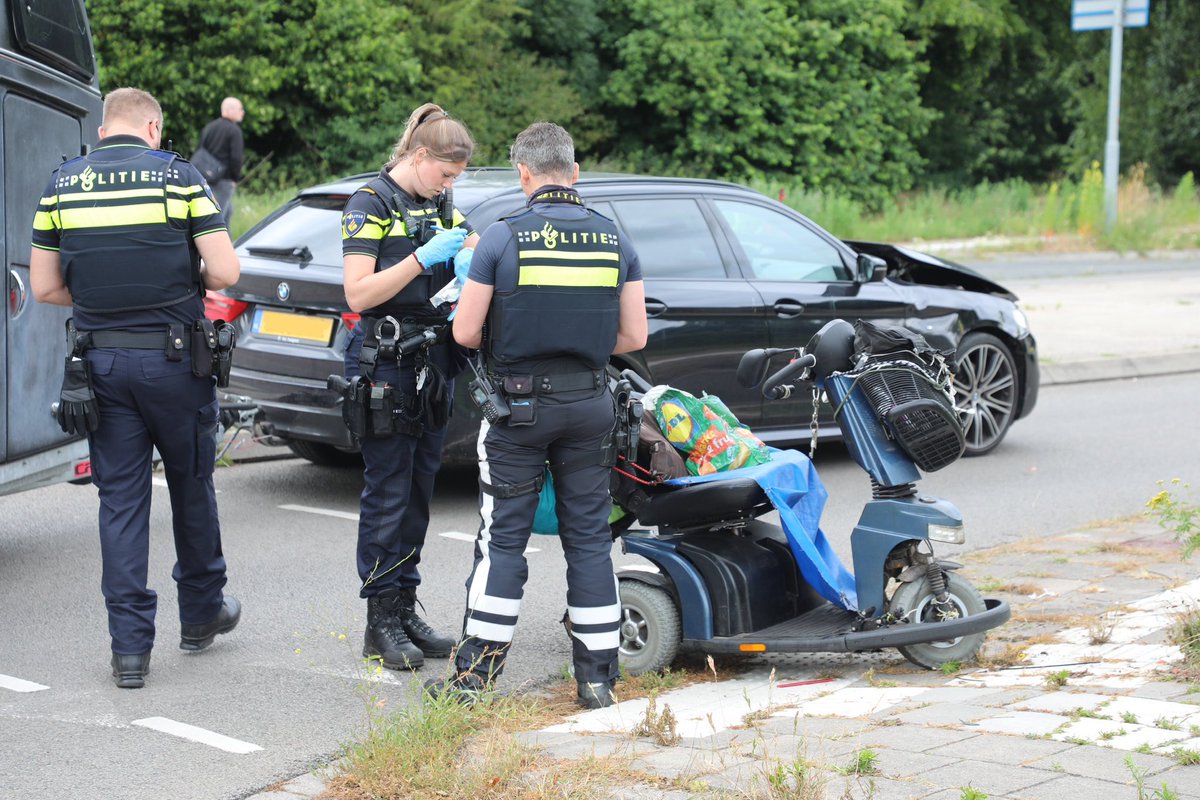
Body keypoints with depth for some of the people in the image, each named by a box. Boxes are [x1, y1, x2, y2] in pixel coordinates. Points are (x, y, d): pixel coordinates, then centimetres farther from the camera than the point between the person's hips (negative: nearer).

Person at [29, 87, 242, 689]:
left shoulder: (62, 184, 4)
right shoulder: (178, 176, -5)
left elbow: (44, 287, 6)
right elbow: (225, 272, -8)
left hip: (100, 362, 2)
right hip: (173, 360, -2)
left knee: (120, 498, 6)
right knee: (191, 486, 16)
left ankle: (130, 646, 4)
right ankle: (201, 612, 31)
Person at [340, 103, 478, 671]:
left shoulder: (438, 204, 13)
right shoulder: (370, 203, -9)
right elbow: (358, 293, -16)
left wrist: (470, 257, -9)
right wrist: (423, 259, -23)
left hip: (433, 363, 8)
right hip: (385, 363, -8)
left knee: (419, 491, 10)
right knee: (388, 493, -4)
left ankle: (405, 610, 18)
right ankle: (381, 624, 1)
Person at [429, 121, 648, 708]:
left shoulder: (503, 239, -10)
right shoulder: (614, 242, 1)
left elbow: (465, 332, -9)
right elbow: (634, 337, 2)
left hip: (519, 403, -3)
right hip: (590, 405, 3)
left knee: (503, 538, 4)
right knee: (589, 537, 9)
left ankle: (477, 671, 8)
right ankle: (598, 676, 11)